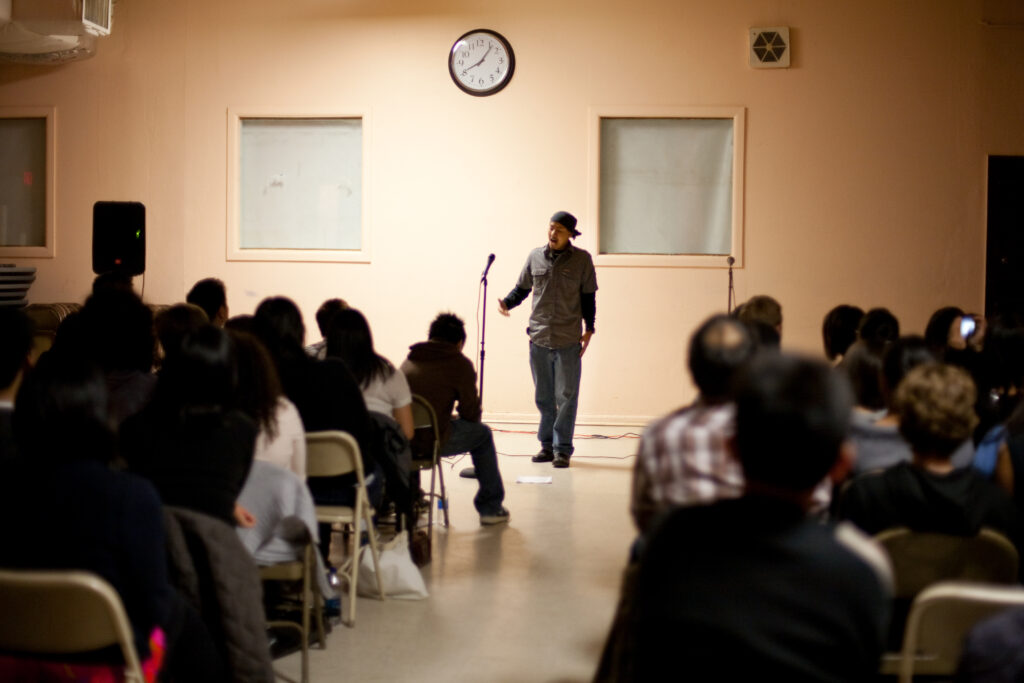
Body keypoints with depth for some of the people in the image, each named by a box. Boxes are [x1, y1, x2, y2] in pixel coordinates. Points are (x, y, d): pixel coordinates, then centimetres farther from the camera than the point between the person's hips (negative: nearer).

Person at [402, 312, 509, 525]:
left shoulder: (409, 361, 17)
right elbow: (471, 413, 3)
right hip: (432, 441, -6)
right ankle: (490, 508, 24)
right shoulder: (460, 364, 0)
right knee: (482, 433, 20)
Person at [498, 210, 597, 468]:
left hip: (568, 341, -3)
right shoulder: (535, 257, 5)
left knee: (566, 396, -1)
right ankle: (547, 445, 18)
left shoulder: (581, 260, -1)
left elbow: (588, 296, 4)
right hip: (539, 339, 3)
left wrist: (588, 329, -1)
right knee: (543, 397, 8)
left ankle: (562, 449, 5)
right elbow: (522, 289, 14)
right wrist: (506, 303, -5)